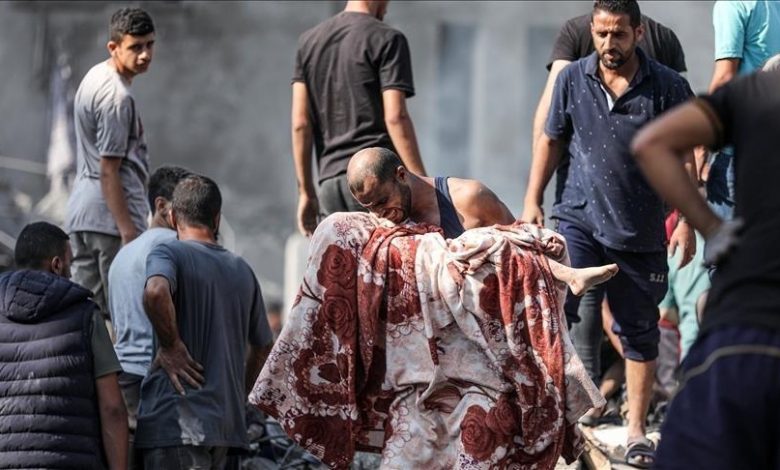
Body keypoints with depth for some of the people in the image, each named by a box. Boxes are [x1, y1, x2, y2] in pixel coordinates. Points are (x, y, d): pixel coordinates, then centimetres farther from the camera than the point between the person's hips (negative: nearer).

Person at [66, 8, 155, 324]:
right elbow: (108, 172, -20)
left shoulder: (94, 76, 14)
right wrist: (128, 232, -21)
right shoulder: (118, 98, -17)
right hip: (111, 217, -10)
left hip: (81, 214, 10)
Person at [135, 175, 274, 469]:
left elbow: (156, 292, -28)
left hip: (177, 418, -7)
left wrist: (170, 346, -14)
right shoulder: (242, 271, 16)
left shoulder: (169, 253, -3)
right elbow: (262, 344, 27)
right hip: (227, 420, 7)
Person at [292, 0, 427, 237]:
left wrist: (306, 191, 14)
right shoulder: (386, 39, -2)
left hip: (330, 181, 5)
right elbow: (395, 117, -11)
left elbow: (300, 123, 11)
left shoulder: (309, 41, 15)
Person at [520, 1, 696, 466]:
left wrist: (687, 221, -6)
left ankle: (636, 431, 17)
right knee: (556, 306, -18)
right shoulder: (573, 79, 1)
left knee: (639, 332, 8)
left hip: (641, 230, 0)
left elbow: (684, 157, -1)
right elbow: (552, 140, 12)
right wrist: (533, 200, 6)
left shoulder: (668, 87, -5)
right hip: (579, 218, 1)